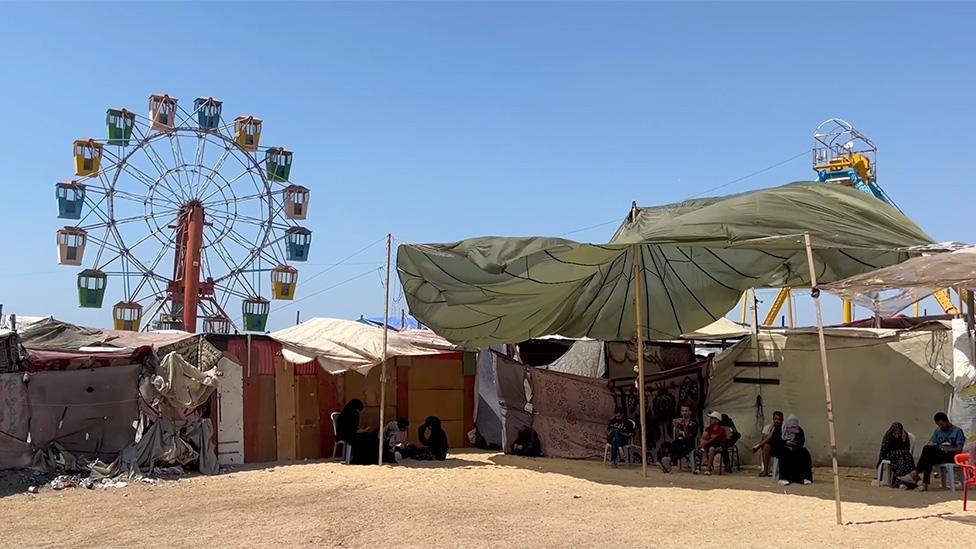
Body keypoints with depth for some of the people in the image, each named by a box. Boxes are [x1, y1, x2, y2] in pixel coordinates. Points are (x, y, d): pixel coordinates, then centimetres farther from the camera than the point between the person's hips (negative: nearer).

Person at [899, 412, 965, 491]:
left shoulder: (957, 431, 3)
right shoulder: (937, 431, 19)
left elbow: (959, 449, -6)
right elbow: (931, 444, 11)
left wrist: (946, 450, -19)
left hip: (951, 456, -5)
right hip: (938, 455, 5)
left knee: (928, 449, -32)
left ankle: (915, 473, -30)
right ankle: (925, 483, -39)